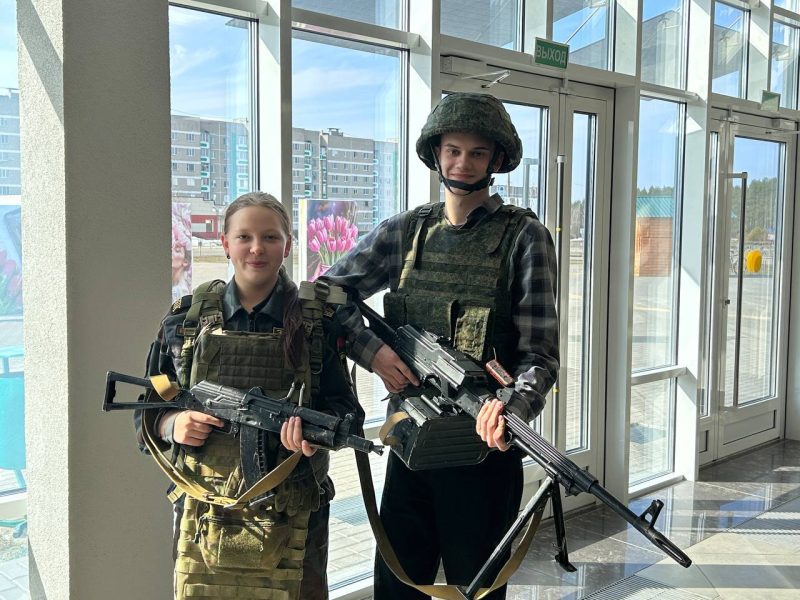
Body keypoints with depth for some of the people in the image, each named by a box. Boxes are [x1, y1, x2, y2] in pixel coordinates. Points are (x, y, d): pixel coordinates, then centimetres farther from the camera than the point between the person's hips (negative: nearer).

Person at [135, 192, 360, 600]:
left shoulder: (315, 321, -1)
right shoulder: (185, 318, 3)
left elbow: (345, 407, 0)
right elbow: (147, 412, 9)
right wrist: (173, 425, -13)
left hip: (291, 521, -1)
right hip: (205, 522, 1)